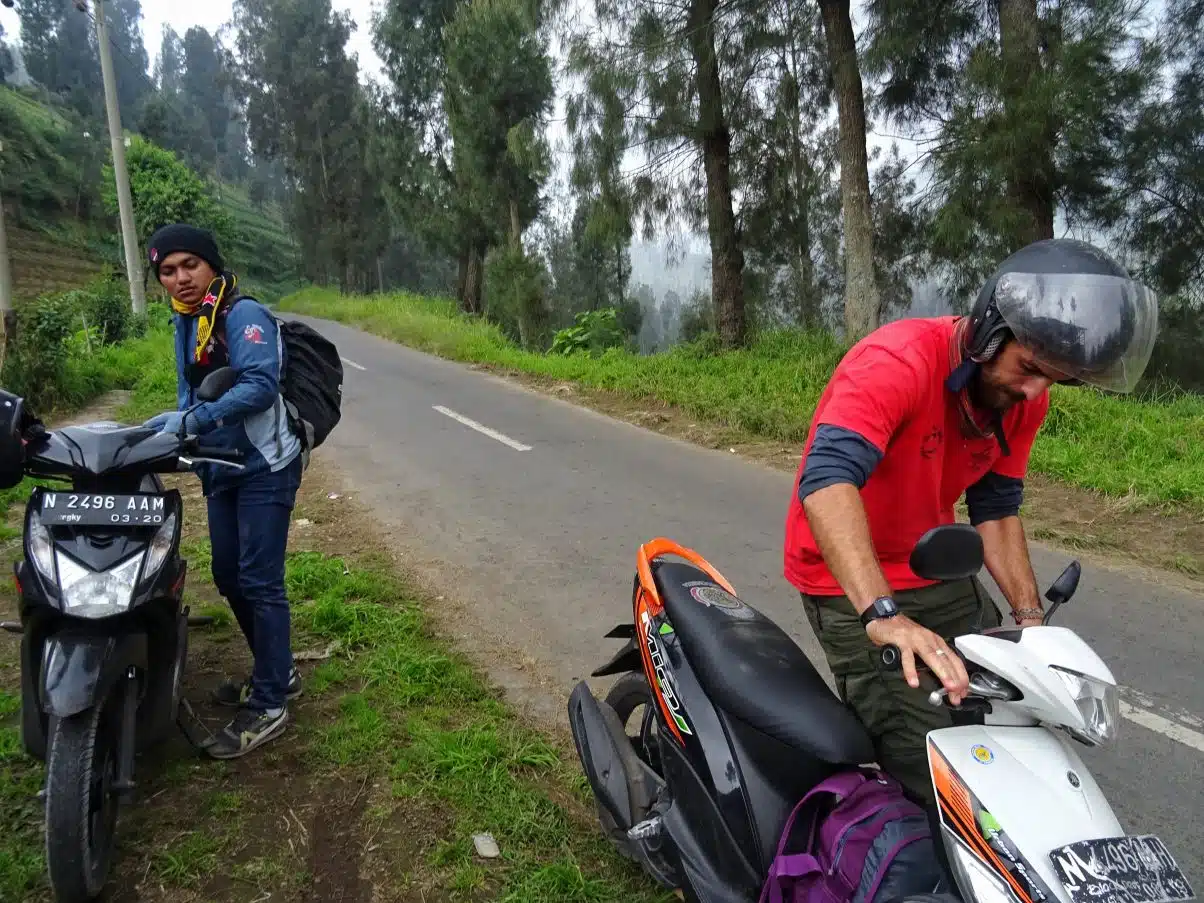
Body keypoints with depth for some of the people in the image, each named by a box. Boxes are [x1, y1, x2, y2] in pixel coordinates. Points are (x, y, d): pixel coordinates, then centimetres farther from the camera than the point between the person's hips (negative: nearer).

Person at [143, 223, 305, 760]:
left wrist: (193, 420, -32)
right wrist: (161, 426, 0)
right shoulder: (185, 324, 12)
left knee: (259, 582, -5)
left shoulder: (243, 315, -14)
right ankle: (276, 672, 32)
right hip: (220, 470, 9)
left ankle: (268, 704, 5)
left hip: (264, 469, -9)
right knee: (228, 577, 15)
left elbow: (259, 386, -27)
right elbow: (192, 398, 16)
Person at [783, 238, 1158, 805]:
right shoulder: (899, 361, -28)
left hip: (935, 571, 8)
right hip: (851, 583, -8)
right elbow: (826, 480, -41)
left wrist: (1030, 618, -5)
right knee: (927, 776, -13)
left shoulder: (1025, 397, -3)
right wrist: (885, 615, -51)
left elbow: (996, 507, 6)